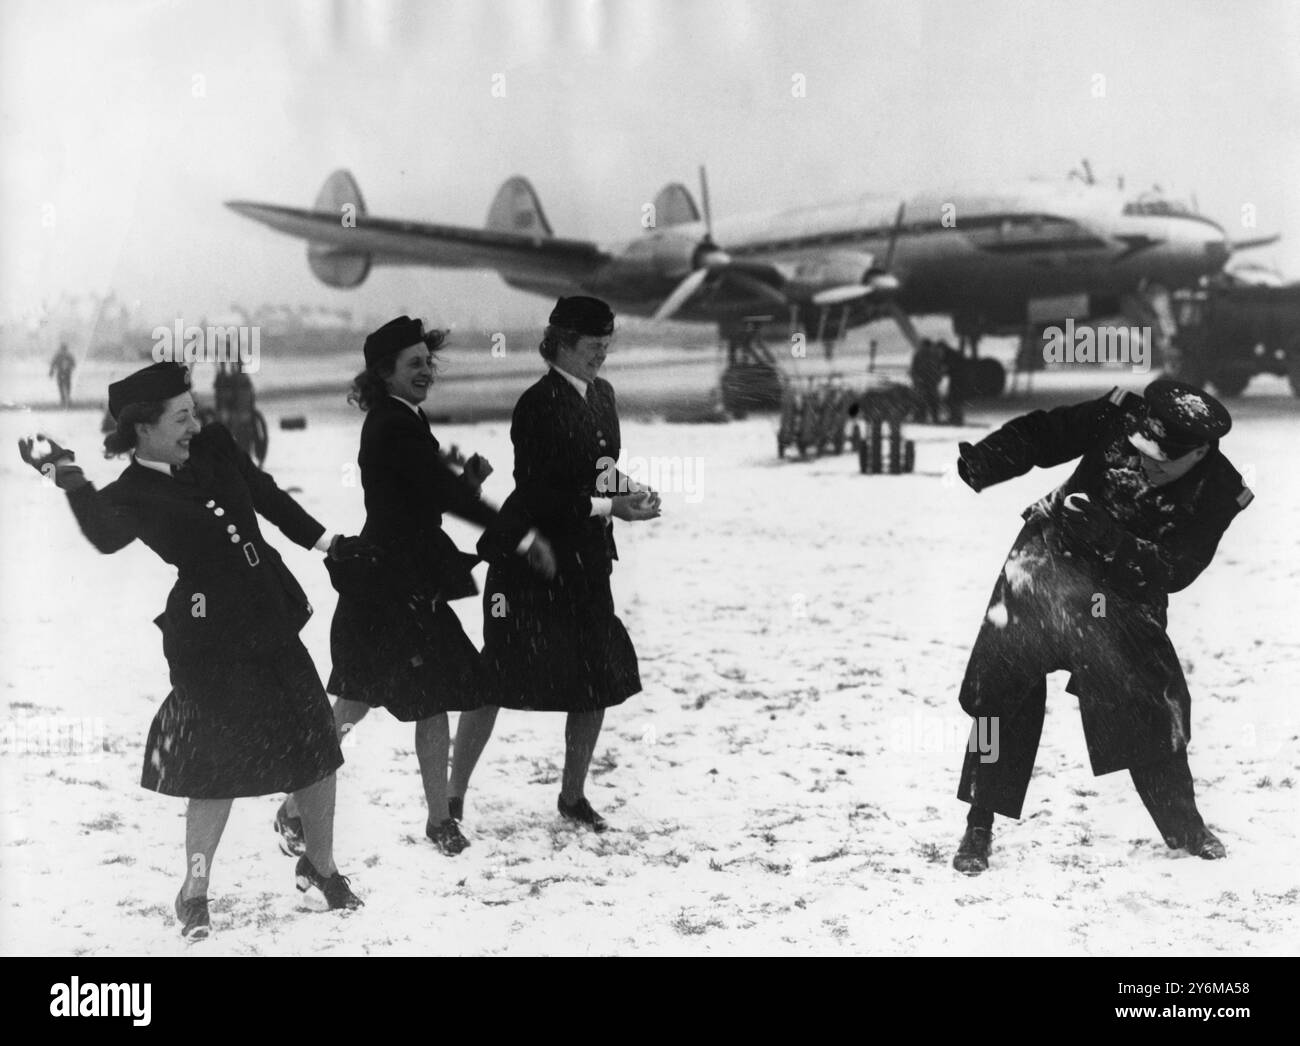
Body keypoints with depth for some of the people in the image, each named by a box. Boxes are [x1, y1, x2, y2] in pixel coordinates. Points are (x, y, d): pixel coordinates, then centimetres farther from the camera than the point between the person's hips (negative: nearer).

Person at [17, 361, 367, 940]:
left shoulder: (214, 448, 7)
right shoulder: (132, 495, -9)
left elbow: (269, 498, 21)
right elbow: (106, 536, -31)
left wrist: (324, 542, 26)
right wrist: (70, 479, -41)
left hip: (272, 624, 6)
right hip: (209, 641, -6)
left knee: (317, 752, 10)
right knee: (220, 767, -4)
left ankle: (320, 866, 30)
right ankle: (195, 893, 16)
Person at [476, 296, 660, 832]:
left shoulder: (601, 394, 10)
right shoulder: (538, 404, -16)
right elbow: (536, 494, -20)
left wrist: (630, 489, 1)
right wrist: (608, 507, -22)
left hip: (585, 561, 8)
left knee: (601, 679, 7)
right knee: (498, 683, 0)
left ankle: (573, 796, 23)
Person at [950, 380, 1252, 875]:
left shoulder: (1217, 494, -16)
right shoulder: (1120, 419, -17)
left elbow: (1169, 572, -20)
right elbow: (1036, 435, -11)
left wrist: (1104, 533, -34)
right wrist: (974, 465, -28)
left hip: (1123, 595, 0)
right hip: (1048, 560, 0)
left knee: (1153, 706, -2)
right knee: (1001, 686, -11)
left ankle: (1183, 825, 24)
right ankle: (979, 828, -1)